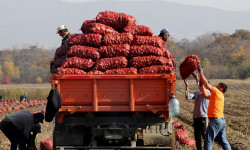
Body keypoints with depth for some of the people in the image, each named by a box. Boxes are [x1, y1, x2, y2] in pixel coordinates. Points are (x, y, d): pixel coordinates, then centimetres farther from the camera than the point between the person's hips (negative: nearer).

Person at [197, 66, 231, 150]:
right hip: (221, 120, 9)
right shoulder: (219, 96, 20)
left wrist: (201, 73, 2)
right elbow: (206, 95, 26)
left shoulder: (217, 92, -5)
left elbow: (206, 84, -5)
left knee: (208, 141, -9)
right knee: (223, 140, 13)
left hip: (216, 120, -9)